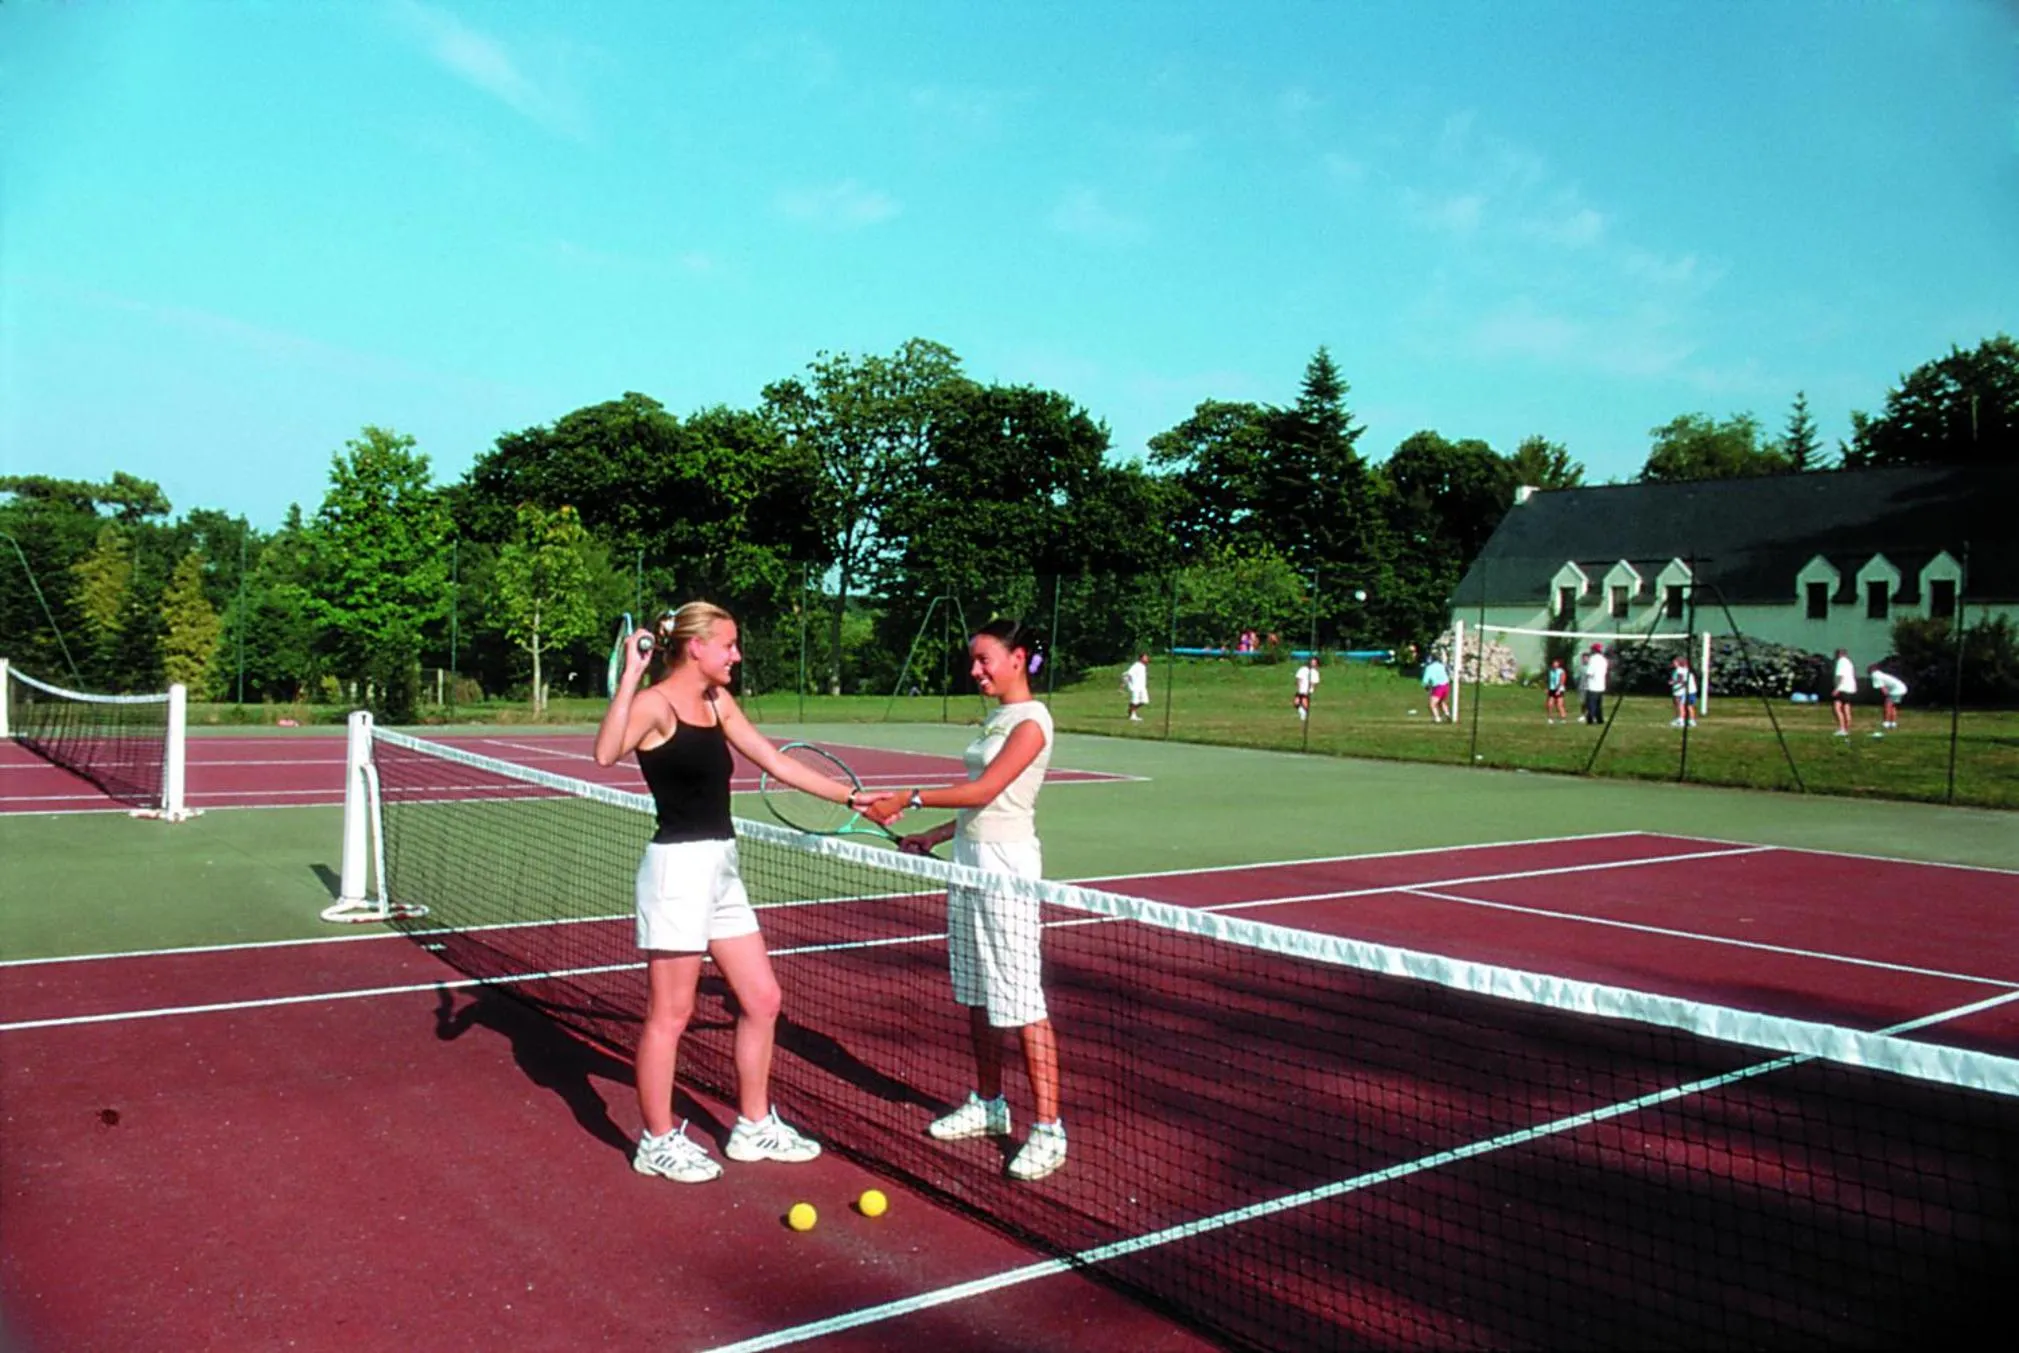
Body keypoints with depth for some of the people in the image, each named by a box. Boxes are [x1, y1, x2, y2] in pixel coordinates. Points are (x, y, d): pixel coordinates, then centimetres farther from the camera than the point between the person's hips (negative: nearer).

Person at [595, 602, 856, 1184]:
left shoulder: (718, 702, 11)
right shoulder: (655, 703, -13)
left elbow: (777, 763, 18)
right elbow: (606, 753, -33)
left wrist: (850, 797, 18)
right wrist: (630, 676, -34)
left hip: (721, 869, 9)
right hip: (678, 868, -9)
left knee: (762, 1000, 13)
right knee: (670, 1013, 3)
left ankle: (754, 1126, 27)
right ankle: (658, 1142, 19)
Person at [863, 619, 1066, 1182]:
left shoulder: (1031, 722, -11)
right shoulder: (995, 717, 15)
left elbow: (985, 791, -19)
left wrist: (909, 800, -17)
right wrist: (933, 836, 13)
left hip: (1006, 867, -9)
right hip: (968, 861, 9)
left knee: (1021, 1001, -7)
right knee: (977, 997, 15)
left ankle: (1049, 1129, -1)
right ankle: (989, 1105, 28)